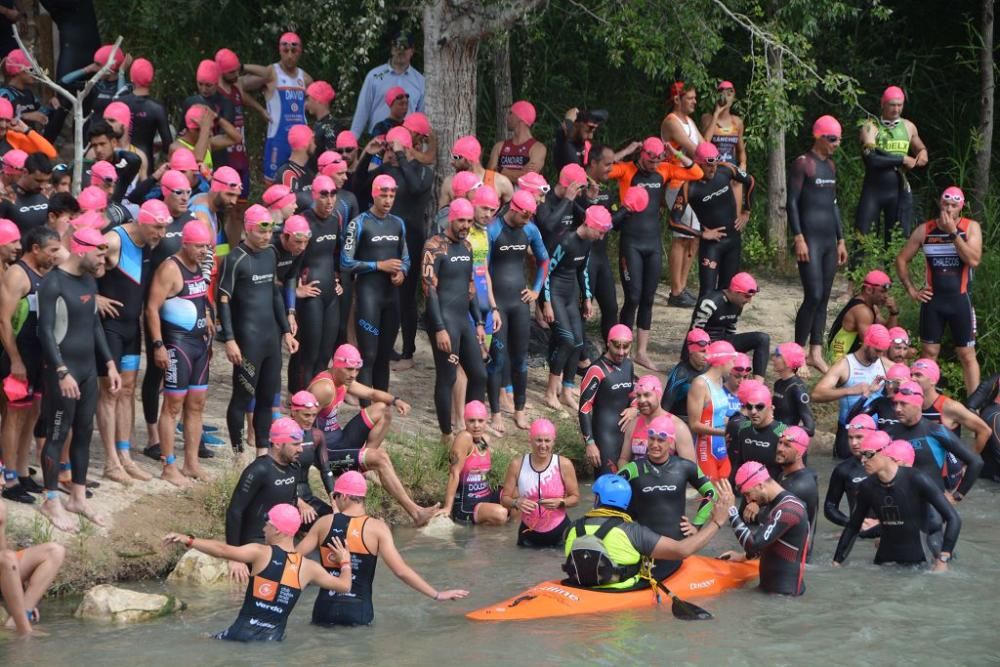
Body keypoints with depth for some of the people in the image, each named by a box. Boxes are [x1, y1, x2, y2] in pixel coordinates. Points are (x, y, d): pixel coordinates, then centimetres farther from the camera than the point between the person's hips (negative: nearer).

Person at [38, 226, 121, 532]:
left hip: (88, 368, 8)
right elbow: (46, 331, -18)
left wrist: (110, 364, 15)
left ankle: (78, 497, 20)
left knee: (84, 432, 11)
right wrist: (62, 372, -24)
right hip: (62, 371, -8)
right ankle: (52, 502, 6)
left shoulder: (89, 281, 11)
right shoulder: (53, 283, -14)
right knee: (57, 435, -1)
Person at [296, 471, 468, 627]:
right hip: (358, 611, -1)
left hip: (325, 609, 1)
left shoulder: (324, 523, -2)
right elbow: (401, 571, -13)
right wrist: (437, 595, -7)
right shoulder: (377, 528, -7)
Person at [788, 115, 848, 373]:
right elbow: (792, 202, -9)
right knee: (814, 296, -13)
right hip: (810, 239, -7)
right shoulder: (802, 163, -6)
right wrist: (798, 239, -16)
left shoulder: (830, 166, 16)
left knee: (824, 298, 6)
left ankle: (815, 353, 9)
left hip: (829, 240, 7)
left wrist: (841, 240, 19)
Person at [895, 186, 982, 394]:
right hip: (932, 300, 2)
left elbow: (973, 260, -17)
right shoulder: (925, 230, 2)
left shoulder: (971, 228, -2)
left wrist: (954, 232, -19)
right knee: (929, 352, 6)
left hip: (960, 299, -2)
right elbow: (901, 259, 9)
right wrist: (911, 290, 2)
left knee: (967, 355, -1)